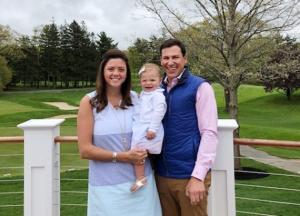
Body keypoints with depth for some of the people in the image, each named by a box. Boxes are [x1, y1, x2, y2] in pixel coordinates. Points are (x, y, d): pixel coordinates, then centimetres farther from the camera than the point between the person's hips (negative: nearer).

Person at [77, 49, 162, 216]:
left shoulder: (136, 99, 3)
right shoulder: (90, 102, -5)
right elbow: (85, 150, -8)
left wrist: (144, 150, -4)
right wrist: (120, 156, -15)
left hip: (141, 180, 3)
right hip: (107, 186, -2)